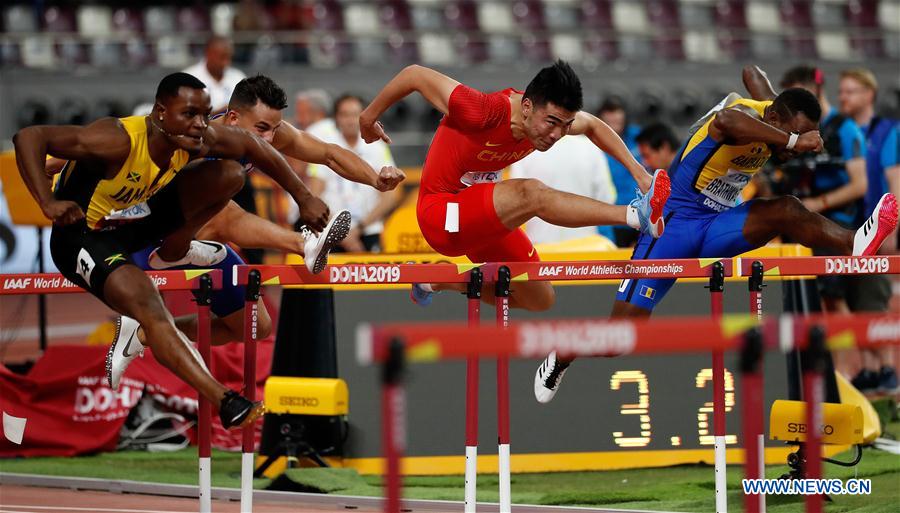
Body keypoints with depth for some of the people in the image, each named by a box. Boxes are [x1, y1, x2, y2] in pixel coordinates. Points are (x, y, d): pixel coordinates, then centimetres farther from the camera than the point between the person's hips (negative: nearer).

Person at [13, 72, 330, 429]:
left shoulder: (197, 138, -16)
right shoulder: (118, 141, -35)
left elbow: (254, 146, 2)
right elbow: (27, 137, -37)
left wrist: (303, 198, 4)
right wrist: (49, 204, -46)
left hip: (137, 216, 7)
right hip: (84, 235, -7)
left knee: (229, 173, -5)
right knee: (150, 309, -32)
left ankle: (175, 250, 16)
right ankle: (227, 403, -38)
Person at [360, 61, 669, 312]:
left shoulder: (551, 116, -10)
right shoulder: (485, 111, -31)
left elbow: (592, 126, 13)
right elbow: (415, 75, -22)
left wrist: (637, 171, 3)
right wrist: (368, 117, -8)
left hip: (484, 218, 8)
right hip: (441, 214, -8)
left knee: (540, 300, 11)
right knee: (531, 194, -33)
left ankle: (440, 281, 28)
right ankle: (638, 215, -43)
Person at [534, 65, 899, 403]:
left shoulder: (773, 113, 0)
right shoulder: (744, 116, -25)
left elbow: (752, 73, 25)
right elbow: (725, 120, -54)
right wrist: (792, 140, -52)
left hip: (716, 227, 7)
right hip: (674, 220, -6)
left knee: (784, 211, -24)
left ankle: (853, 245, -48)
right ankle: (560, 359, 21)